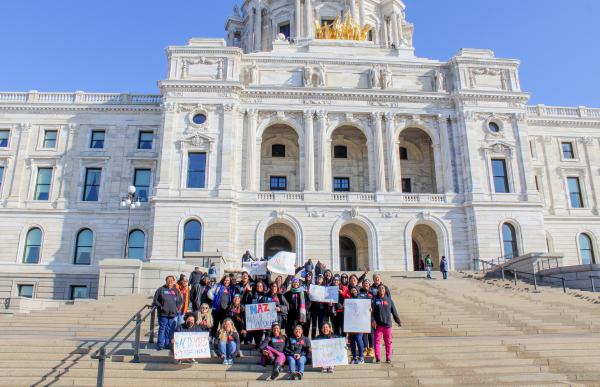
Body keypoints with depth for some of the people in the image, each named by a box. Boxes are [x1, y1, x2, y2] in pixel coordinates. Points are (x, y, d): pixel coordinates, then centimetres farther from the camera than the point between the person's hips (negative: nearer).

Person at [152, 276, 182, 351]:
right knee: (162, 328, -1)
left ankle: (168, 344, 16)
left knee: (171, 330, 6)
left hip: (173, 314, 3)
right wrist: (160, 307, -8)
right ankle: (160, 345, 6)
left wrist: (177, 308, 4)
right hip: (163, 314, -3)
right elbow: (155, 300, 0)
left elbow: (180, 301, 18)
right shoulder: (161, 289, 2)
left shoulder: (176, 291, 12)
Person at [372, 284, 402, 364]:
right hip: (378, 324, -1)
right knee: (377, 341, 0)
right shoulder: (375, 300, 1)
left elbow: (394, 311, 11)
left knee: (388, 342, 6)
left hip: (387, 324, 1)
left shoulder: (389, 299, 7)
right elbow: (371, 311, -1)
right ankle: (378, 358, 8)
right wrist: (372, 320, -13)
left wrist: (398, 321, 12)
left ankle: (388, 358, 15)